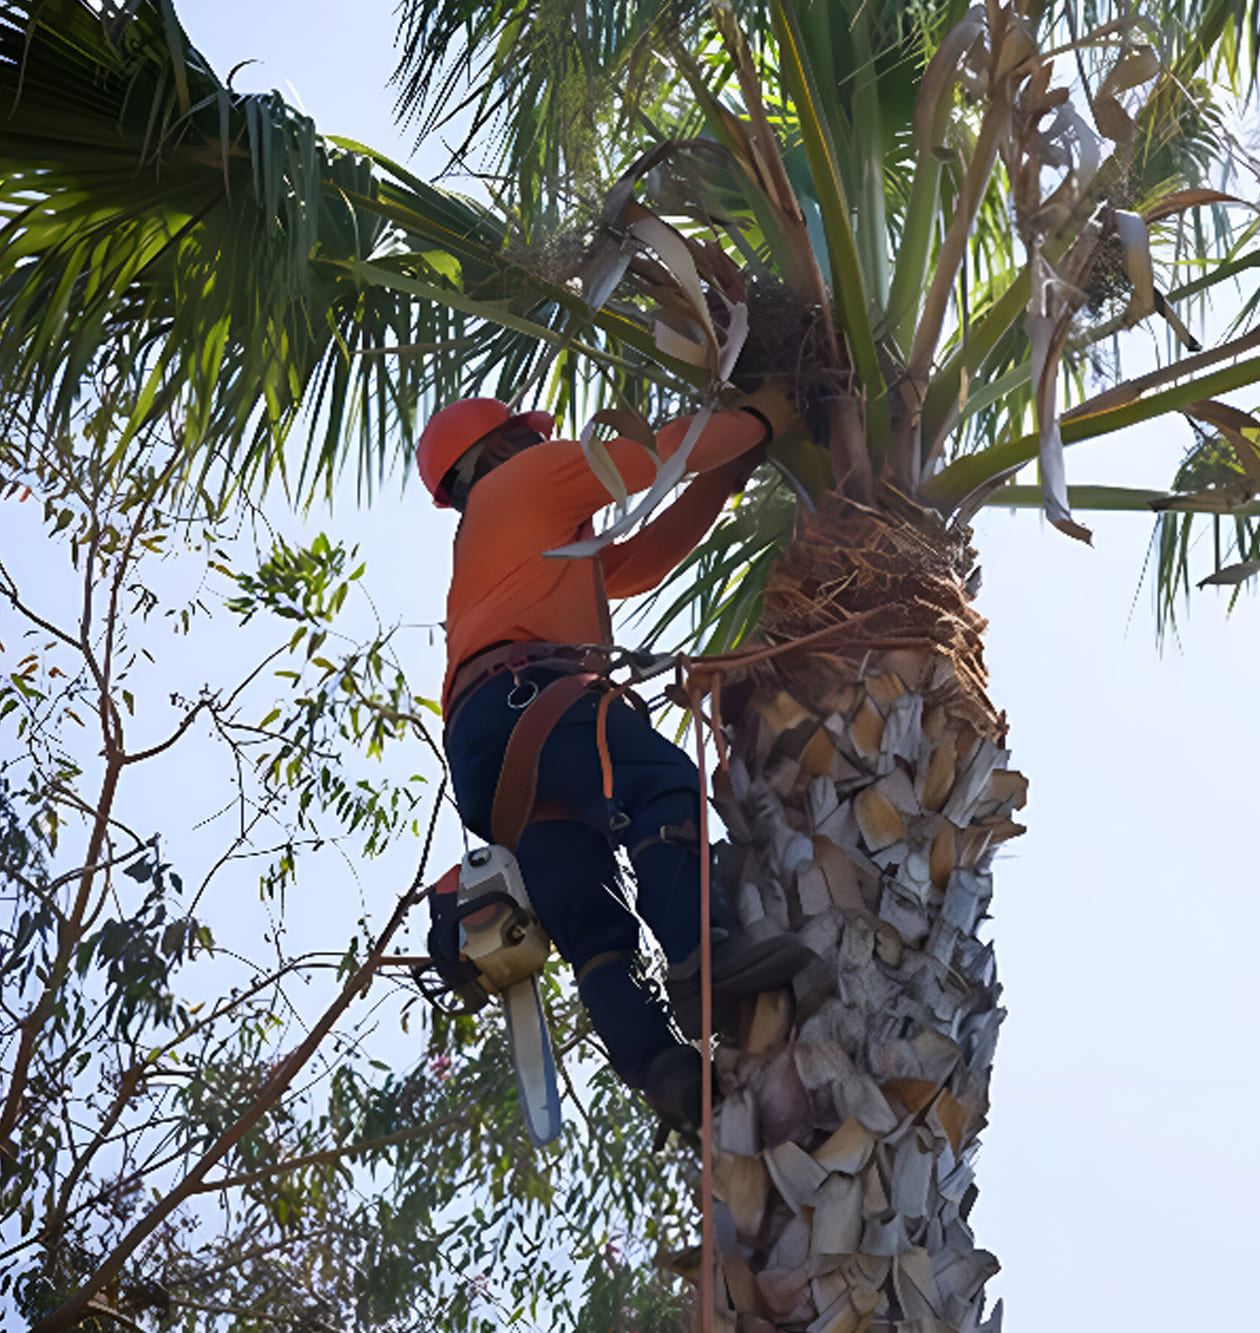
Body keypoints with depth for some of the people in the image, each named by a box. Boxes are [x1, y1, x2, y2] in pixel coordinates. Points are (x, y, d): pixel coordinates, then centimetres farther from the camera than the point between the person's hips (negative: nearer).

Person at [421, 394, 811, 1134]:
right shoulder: (526, 477, 21)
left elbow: (642, 560, 41)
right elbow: (660, 455, 17)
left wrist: (728, 473, 40)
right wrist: (762, 417, 30)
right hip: (527, 691, -9)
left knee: (594, 928, -13)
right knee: (663, 783, -32)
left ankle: (665, 1071, -29)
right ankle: (700, 954, -55)